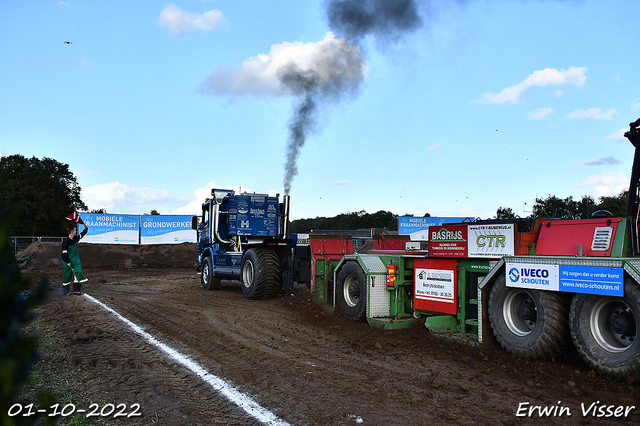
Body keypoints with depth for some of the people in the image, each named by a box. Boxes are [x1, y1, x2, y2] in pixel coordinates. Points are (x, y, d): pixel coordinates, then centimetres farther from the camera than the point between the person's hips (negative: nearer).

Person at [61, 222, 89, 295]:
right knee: (67, 275, 4)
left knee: (78, 274, 0)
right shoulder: (66, 241, -19)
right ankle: (65, 291, 21)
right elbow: (64, 253, -18)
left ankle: (77, 290, 6)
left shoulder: (75, 238, 3)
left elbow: (83, 233, 20)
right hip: (68, 261, -7)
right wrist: (68, 262, -19)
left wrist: (85, 226, 8)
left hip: (75, 260, 7)